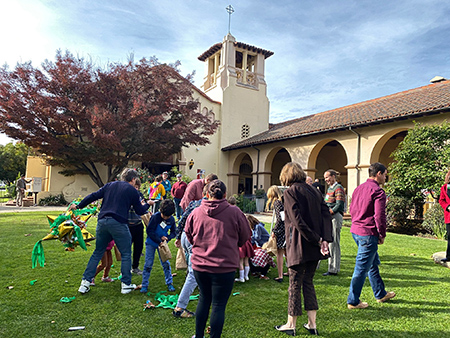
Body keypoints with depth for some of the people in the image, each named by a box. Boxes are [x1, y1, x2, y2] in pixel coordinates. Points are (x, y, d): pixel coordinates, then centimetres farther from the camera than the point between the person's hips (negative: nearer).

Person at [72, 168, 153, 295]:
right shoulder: (132, 190, 4)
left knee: (97, 253, 18)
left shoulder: (109, 185, 16)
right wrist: (148, 204, 27)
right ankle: (126, 284, 13)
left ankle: (85, 282, 17)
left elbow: (93, 196, 14)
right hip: (118, 223, -5)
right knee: (126, 254, 8)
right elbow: (140, 211, 8)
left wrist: (78, 206, 24)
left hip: (102, 221, 5)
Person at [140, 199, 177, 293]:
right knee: (148, 264, 1)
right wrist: (159, 241, -19)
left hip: (162, 243, 3)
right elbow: (149, 231, -18)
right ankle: (144, 285, 14)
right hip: (151, 243, -2)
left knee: (166, 263, 4)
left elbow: (174, 232, 4)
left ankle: (169, 283, 19)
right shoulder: (155, 217, -21)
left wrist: (167, 238, -16)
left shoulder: (171, 219, -10)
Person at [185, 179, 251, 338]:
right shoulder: (234, 212, -12)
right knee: (219, 304, 8)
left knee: (204, 299, 23)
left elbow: (189, 235, 10)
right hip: (224, 266, -4)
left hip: (199, 264, 4)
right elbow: (244, 238, 2)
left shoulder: (196, 212, -4)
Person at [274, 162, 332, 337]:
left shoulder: (290, 193, -10)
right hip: (314, 247, 6)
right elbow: (326, 214, 1)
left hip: (298, 245, -6)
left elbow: (298, 220, -19)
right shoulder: (313, 190, 9)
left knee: (295, 284, 6)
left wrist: (316, 240, -14)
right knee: (308, 282, 17)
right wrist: (325, 239, -7)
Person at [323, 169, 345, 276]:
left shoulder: (338, 188, -9)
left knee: (334, 243, -6)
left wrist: (328, 213, -20)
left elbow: (339, 205, -17)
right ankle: (333, 267, 21)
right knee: (330, 242, 12)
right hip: (329, 218, 9)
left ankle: (334, 269, 1)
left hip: (335, 217, -9)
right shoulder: (329, 188, 19)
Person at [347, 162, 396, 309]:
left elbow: (352, 209, 17)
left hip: (355, 231, 9)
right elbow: (379, 216, -19)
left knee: (373, 263, 23)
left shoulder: (359, 188, 12)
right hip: (368, 234, -9)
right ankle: (353, 301, 10)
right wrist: (382, 235, -8)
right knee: (362, 268, 0)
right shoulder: (378, 191, -15)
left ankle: (381, 294, 38)